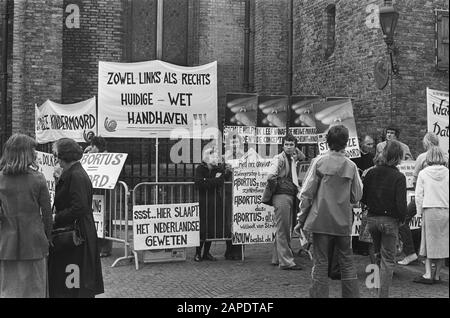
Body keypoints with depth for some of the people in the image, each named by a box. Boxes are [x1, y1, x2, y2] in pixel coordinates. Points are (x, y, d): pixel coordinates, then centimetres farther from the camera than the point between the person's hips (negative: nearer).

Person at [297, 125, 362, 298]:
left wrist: (301, 218, 2)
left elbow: (307, 193, -6)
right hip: (344, 222, 2)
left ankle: (319, 294, 6)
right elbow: (357, 196, 5)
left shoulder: (319, 161, -7)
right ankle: (352, 295, 18)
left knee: (320, 262, 4)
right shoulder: (351, 166, 0)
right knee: (346, 262, 13)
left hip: (321, 220, -2)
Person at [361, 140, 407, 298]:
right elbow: (401, 203, -17)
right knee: (388, 260, 6)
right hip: (390, 220, -4)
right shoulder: (399, 177, -14)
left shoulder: (371, 173, -2)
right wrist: (401, 219, 0)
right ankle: (383, 294, 7)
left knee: (377, 253, 27)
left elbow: (361, 196, 1)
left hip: (372, 218, 4)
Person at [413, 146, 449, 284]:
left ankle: (428, 274, 1)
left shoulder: (423, 173, -3)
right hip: (445, 211, 1)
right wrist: (446, 206, 10)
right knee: (442, 242, 9)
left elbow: (419, 195, -2)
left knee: (429, 242, 7)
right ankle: (437, 275, 14)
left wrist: (420, 211, 6)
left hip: (429, 211, -1)